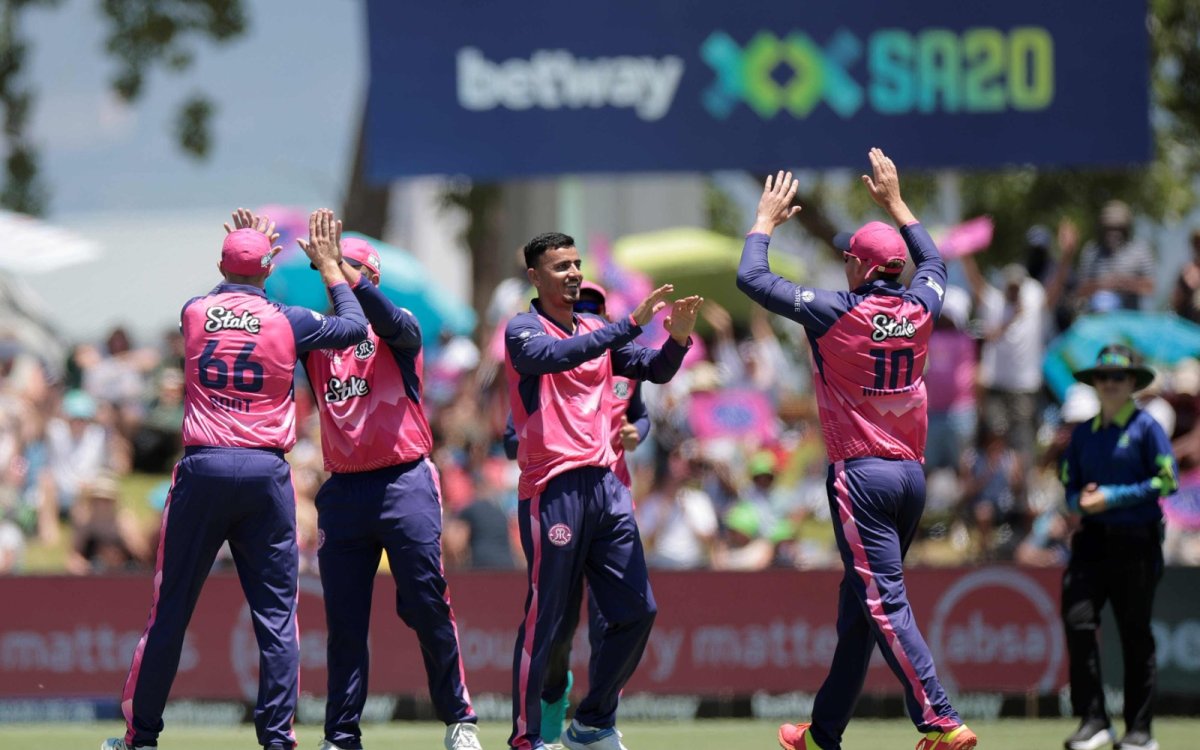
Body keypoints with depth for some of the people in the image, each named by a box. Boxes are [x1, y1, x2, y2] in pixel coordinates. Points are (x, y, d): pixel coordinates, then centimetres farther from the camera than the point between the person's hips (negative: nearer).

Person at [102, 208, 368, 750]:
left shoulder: (194, 314, 4)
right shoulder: (287, 322, -1)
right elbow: (354, 327, 14)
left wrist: (242, 250, 36)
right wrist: (328, 264, 22)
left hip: (201, 469, 1)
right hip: (266, 474, -1)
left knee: (171, 608, 7)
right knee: (276, 612, 3)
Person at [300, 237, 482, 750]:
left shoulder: (398, 332, 2)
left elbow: (390, 322, -19)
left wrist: (339, 268, -27)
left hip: (404, 482, -3)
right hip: (342, 491, 4)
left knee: (427, 605, -5)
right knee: (344, 619, 3)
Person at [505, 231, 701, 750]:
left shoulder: (598, 331, 17)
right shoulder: (523, 330, -3)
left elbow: (655, 370, 11)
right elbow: (557, 355, -24)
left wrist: (678, 339, -10)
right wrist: (632, 323, -30)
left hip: (605, 485, 7)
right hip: (553, 488, -7)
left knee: (636, 610, 6)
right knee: (544, 619, -6)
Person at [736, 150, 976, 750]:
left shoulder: (836, 314, -11)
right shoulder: (919, 311, 4)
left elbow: (751, 278, -2)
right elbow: (933, 261, 29)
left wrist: (766, 221, 14)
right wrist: (894, 202, 35)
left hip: (860, 475, -7)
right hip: (911, 475, 7)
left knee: (884, 604, -12)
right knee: (857, 608, 14)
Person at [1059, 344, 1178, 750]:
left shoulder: (1145, 427, -2)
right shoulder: (1084, 432, 14)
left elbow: (1167, 480, -10)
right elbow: (1069, 486, 19)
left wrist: (1112, 498, -15)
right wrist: (1080, 501, -5)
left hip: (1136, 543, -4)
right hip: (1093, 540, 4)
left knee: (1135, 633, 1)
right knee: (1078, 621, -13)